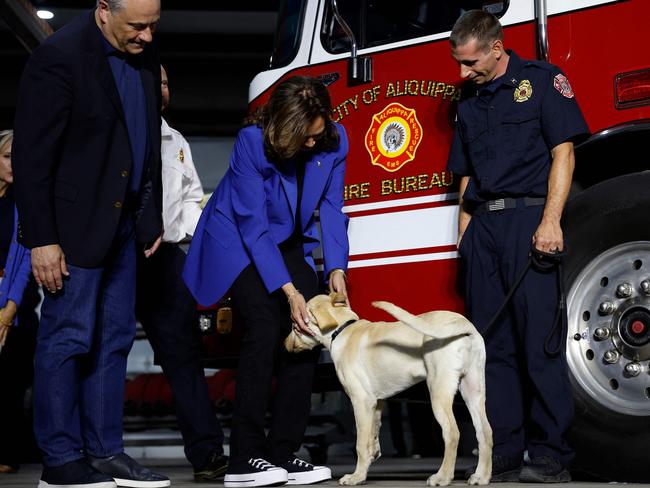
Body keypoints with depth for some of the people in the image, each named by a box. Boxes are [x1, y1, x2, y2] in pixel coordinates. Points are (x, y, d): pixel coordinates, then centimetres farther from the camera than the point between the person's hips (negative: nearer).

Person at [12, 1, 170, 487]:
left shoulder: (144, 55, 6)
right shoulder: (60, 56, -17)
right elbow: (32, 155, -17)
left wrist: (152, 218, 14)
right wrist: (41, 240, -18)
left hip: (124, 222, 8)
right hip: (75, 222, -8)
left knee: (114, 337, 9)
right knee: (67, 337, -2)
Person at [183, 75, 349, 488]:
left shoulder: (333, 141, -13)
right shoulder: (252, 142, -27)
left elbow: (331, 208, -7)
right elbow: (253, 226, -27)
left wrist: (336, 268, -20)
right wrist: (288, 291, -31)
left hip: (288, 243, 5)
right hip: (238, 240, -5)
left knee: (307, 333, -8)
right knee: (266, 327, -23)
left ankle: (283, 452, -1)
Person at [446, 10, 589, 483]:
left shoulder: (541, 80, 2)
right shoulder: (470, 101, 20)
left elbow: (563, 151, -5)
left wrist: (551, 220, -15)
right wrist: (465, 232, 12)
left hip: (526, 218, -6)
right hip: (483, 226, 6)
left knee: (538, 339, -8)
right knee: (493, 343, 3)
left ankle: (551, 457, -3)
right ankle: (505, 453, 7)